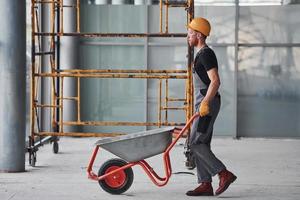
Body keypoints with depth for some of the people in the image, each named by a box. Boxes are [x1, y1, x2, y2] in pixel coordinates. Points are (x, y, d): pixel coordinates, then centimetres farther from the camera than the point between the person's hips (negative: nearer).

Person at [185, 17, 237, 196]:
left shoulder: (206, 54, -12)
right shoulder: (203, 54, 19)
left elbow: (215, 81, -22)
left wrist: (205, 103, -25)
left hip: (207, 104, -10)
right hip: (204, 104, 10)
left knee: (195, 143, -12)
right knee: (202, 144, 7)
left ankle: (224, 174, -11)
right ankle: (206, 184, 7)